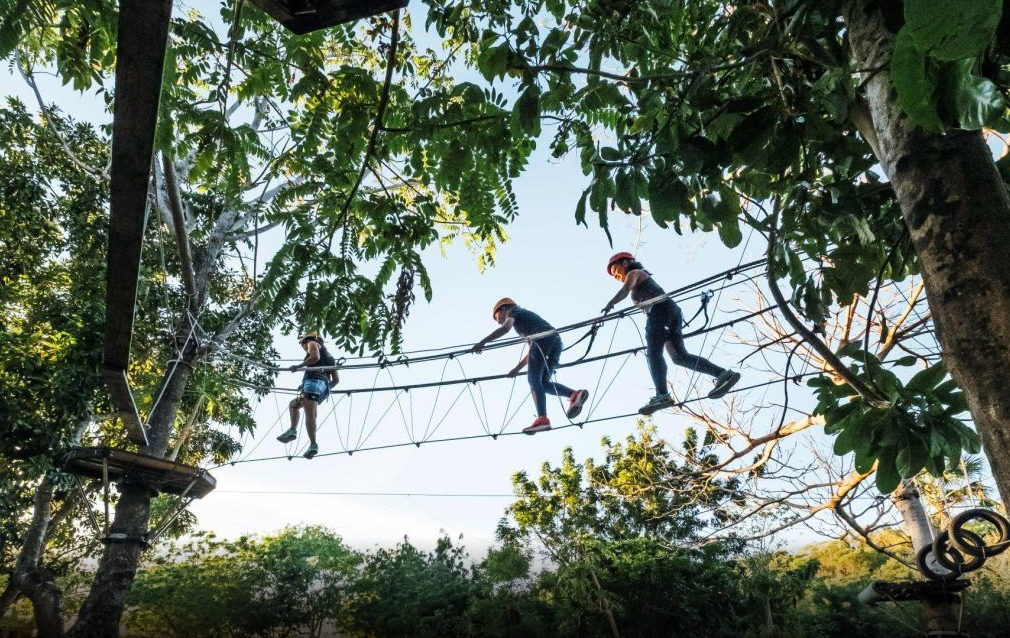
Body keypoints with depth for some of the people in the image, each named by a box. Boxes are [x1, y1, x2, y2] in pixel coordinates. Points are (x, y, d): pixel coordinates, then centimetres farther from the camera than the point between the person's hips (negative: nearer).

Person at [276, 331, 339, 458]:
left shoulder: (313, 343, 15)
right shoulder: (329, 356, 35)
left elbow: (315, 357, -9)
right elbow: (336, 380, 26)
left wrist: (298, 366, -3)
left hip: (314, 380, -8)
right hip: (324, 386, 8)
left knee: (310, 413, -20)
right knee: (293, 405, 20)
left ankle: (313, 445, -34)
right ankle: (292, 430, 0)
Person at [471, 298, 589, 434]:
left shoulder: (513, 312, 20)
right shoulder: (527, 315, 41)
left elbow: (505, 328, -5)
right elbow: (533, 352, 40)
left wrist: (482, 342, -8)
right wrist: (517, 368, 42)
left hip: (543, 338, -7)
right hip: (557, 341, 7)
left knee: (534, 380, -10)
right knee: (543, 383, 4)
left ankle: (542, 419, -24)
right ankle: (575, 394, -15)